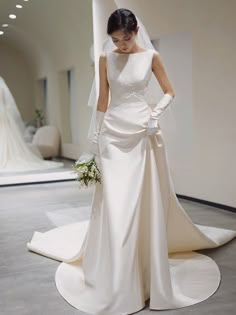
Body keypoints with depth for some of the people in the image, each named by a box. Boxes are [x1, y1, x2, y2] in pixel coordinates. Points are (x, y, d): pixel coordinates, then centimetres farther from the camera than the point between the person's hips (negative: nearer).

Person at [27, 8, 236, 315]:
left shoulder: (151, 56, 3)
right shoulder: (106, 59, 6)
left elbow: (169, 92, 8)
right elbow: (102, 99, 9)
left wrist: (156, 113, -11)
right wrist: (96, 135, 7)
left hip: (142, 133, 0)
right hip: (113, 133, 1)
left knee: (147, 201, 2)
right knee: (113, 205, -3)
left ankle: (150, 273, 20)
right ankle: (116, 283, 11)